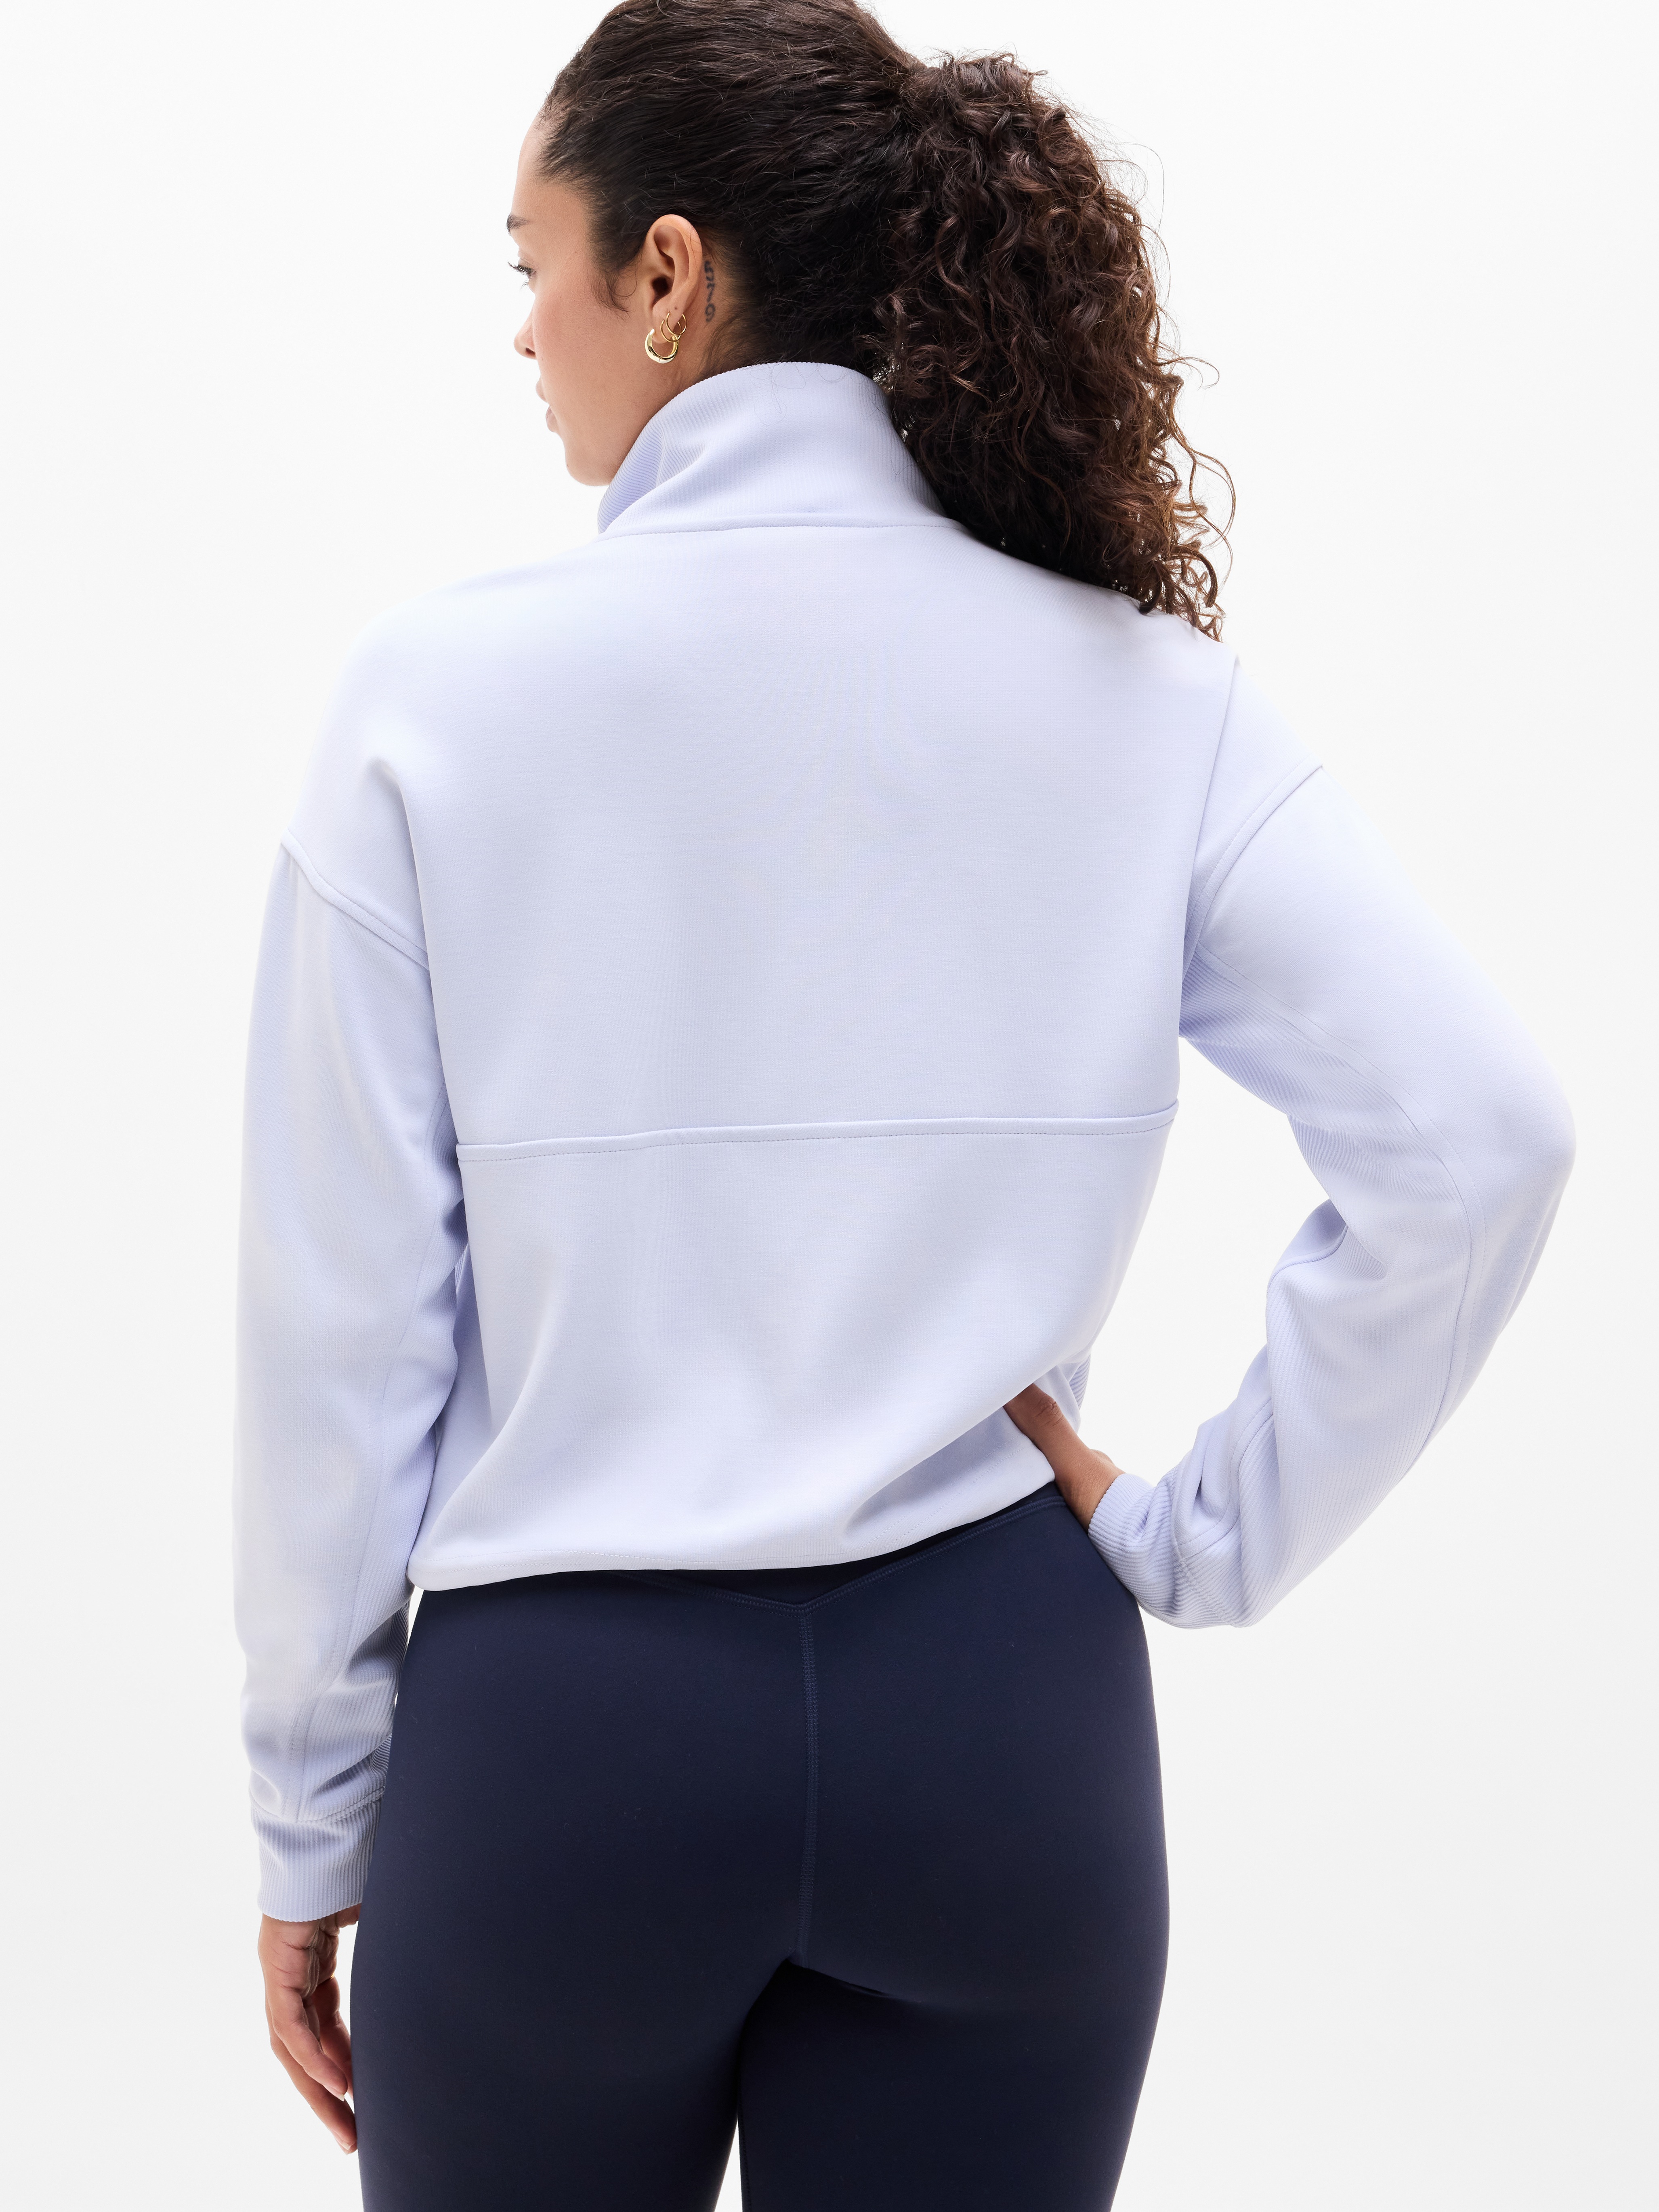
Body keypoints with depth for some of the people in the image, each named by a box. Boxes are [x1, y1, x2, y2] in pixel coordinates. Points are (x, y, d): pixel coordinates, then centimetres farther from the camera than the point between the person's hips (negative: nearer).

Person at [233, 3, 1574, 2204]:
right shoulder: (1139, 690, -4)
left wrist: (316, 1820, 4)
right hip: (999, 1713, 2)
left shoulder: (447, 692, -10)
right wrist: (1208, 1532, -2)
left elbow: (347, 1323, -7)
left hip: (565, 1718, -1)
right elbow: (1479, 1132, -12)